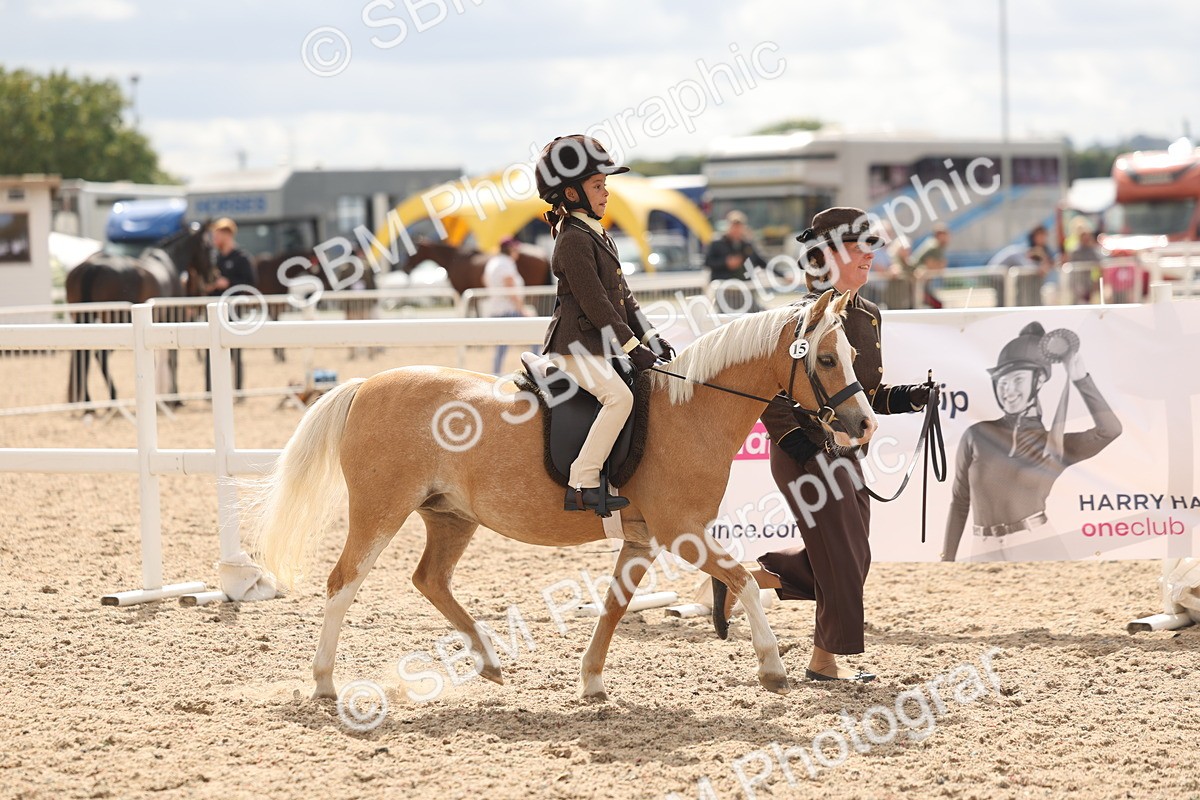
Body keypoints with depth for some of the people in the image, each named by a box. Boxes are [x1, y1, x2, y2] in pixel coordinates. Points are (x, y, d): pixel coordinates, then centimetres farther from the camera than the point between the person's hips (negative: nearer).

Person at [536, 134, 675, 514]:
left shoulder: (600, 236, 18)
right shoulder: (574, 240, -14)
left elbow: (622, 295, 20)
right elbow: (594, 302, -19)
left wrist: (649, 337, 10)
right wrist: (631, 345, -18)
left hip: (602, 344, 11)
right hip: (576, 344, -11)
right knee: (618, 396, -29)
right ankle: (582, 486, -30)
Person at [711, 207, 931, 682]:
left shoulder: (868, 316, 11)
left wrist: (910, 398, 1)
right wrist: (797, 441, -23)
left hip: (845, 455, 9)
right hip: (806, 453, -9)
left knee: (851, 561, 11)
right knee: (844, 559, -3)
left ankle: (741, 578, 23)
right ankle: (825, 661, 12)